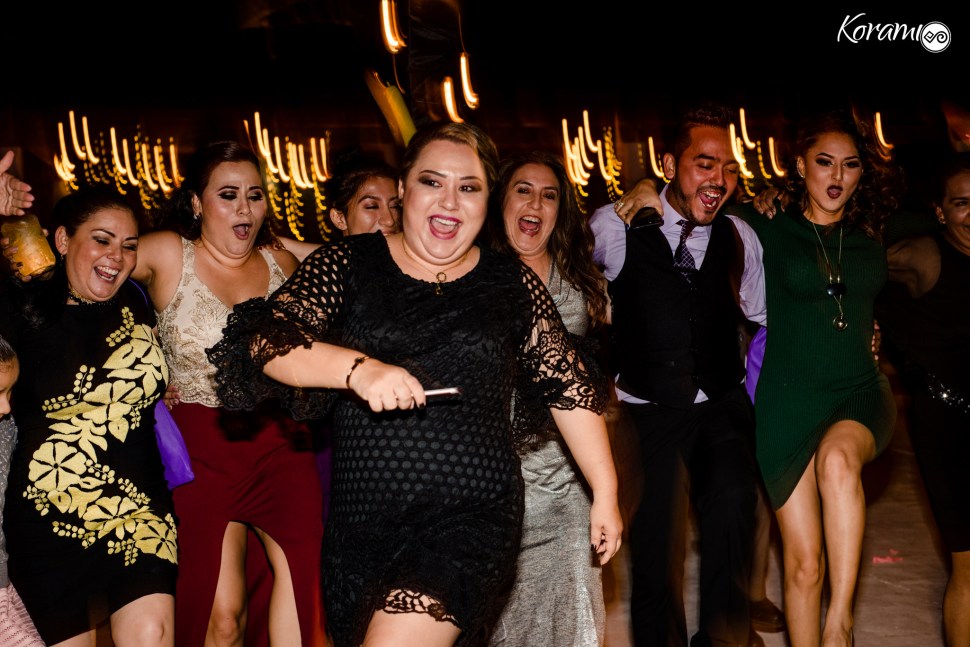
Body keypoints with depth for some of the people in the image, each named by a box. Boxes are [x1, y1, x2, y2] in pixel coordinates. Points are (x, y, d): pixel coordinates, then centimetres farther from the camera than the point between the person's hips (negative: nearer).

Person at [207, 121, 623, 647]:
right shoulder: (348, 264, 3)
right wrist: (359, 367, -25)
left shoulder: (512, 283, 6)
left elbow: (568, 386, 10)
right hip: (361, 522, 2)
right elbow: (267, 340, -9)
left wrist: (605, 494, 8)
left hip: (473, 520, -2)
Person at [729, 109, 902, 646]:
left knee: (838, 460, -36)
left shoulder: (867, 237, 9)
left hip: (859, 394, 2)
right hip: (790, 400, -1)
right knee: (804, 560, -2)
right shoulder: (771, 229, -1)